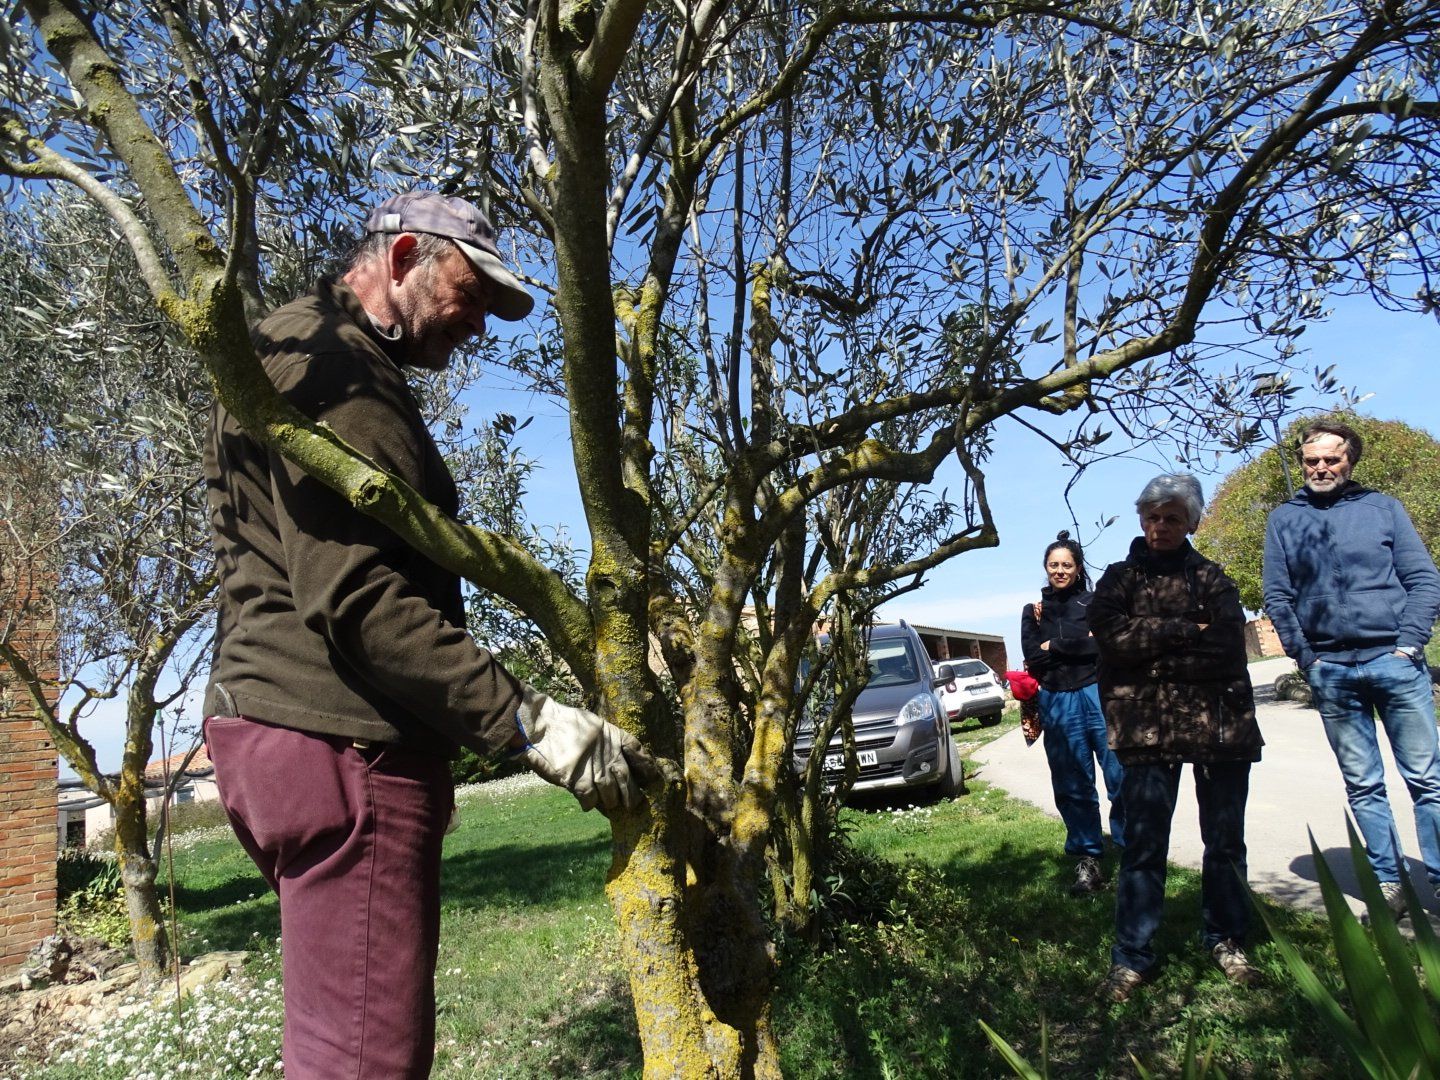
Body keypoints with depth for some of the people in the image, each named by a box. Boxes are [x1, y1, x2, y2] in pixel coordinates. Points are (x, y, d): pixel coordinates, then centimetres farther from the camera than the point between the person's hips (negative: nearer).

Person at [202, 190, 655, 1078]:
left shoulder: (355, 370, 24)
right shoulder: (318, 362, -9)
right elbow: (352, 596, -21)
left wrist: (429, 751, 26)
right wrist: (530, 722, -21)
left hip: (341, 738, 11)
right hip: (337, 740, -11)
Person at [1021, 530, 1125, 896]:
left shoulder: (1094, 602, 6)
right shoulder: (1033, 612, 13)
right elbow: (1031, 656, 0)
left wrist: (1054, 645, -5)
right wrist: (1079, 643, -6)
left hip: (1098, 696, -2)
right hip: (1057, 704, 3)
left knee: (1122, 777, -6)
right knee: (1072, 787, 7)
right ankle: (1087, 862, 15)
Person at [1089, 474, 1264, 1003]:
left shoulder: (1211, 577, 10)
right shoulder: (1120, 578, 9)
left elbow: (1228, 643, -6)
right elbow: (1112, 636, -9)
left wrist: (1150, 649, -10)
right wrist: (1186, 631, -11)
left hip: (1220, 722, 2)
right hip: (1146, 727, -1)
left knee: (1225, 841, 11)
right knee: (1143, 844, -2)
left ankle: (1227, 942, 28)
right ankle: (1131, 956, 7)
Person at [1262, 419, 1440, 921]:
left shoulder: (1382, 507, 7)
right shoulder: (1283, 518, 9)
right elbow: (1277, 597, 6)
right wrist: (1306, 658, -2)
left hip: (1394, 660, -1)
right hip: (1330, 672, 1)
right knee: (1363, 786, 6)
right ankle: (1388, 885, 13)